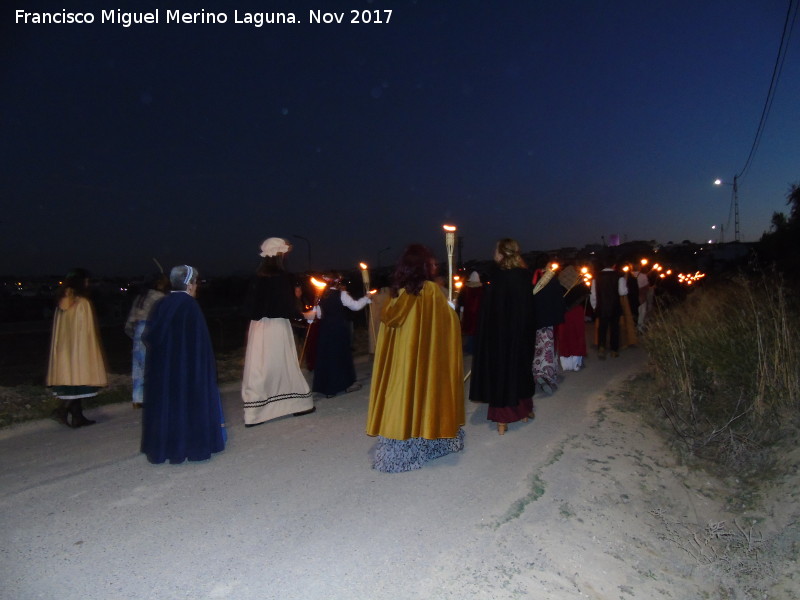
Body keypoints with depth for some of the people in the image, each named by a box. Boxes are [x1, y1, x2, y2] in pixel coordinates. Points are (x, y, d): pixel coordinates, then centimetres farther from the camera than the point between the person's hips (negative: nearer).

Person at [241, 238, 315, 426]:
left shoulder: (258, 277, 4)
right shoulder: (283, 277, -12)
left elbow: (251, 304, 9)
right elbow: (289, 305, -12)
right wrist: (305, 315, 3)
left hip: (258, 327, 5)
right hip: (277, 326, -5)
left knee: (259, 367, 7)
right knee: (284, 365, 8)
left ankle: (254, 412, 8)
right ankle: (299, 404, 23)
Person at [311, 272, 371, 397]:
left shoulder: (323, 296, 3)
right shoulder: (341, 294, -12)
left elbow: (319, 314, 7)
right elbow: (355, 305, -8)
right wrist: (366, 297, 4)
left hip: (325, 329, 5)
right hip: (339, 329, -4)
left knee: (326, 355, 10)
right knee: (342, 354, 8)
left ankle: (327, 386, 16)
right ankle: (346, 383, 19)